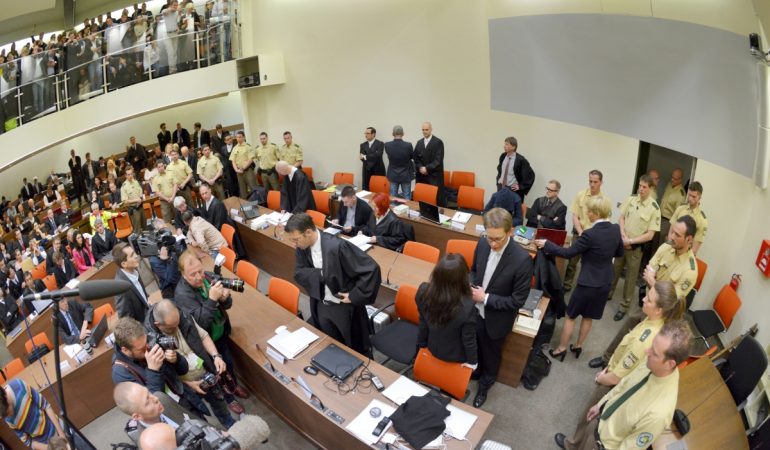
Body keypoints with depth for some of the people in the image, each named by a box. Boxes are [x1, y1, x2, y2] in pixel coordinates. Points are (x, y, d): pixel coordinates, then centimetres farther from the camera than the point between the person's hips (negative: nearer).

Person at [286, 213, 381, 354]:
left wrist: (354, 296, -23)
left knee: (354, 349, 16)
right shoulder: (302, 247, -10)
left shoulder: (337, 246, -31)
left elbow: (371, 269, -30)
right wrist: (321, 274, -22)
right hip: (321, 306, 6)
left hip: (344, 307, -6)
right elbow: (299, 273, -4)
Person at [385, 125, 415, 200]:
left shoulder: (387, 145, -12)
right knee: (406, 198, 8)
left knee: (393, 197, 12)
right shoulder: (408, 145, -18)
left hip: (393, 175, 2)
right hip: (406, 175, -2)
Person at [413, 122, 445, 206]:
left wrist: (427, 168, -15)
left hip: (434, 175, -4)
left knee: (436, 199, -7)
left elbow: (438, 160, -10)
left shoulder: (438, 142, -3)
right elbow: (416, 158, 12)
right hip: (422, 175, 4)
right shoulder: (419, 142, 13)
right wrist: (420, 168, -6)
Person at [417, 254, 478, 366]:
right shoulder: (467, 307, -40)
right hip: (455, 355, -3)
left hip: (433, 347, 3)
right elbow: (469, 340, -22)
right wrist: (473, 361, -2)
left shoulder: (424, 291, -27)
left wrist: (422, 343, 11)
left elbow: (423, 324, -8)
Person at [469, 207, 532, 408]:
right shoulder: (483, 243, -15)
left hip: (496, 318, -4)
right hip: (475, 311, 4)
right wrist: (471, 286, -15)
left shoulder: (522, 260, -31)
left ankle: (484, 385, 51)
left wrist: (486, 298, -23)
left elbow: (518, 300, -23)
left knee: (490, 354, 23)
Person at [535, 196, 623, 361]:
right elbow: (619, 253, 10)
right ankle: (578, 346, 36)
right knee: (588, 316, 22)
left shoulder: (590, 234, -25)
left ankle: (561, 349, 21)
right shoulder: (615, 229, -5)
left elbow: (568, 253, -18)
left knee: (570, 315, 11)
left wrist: (546, 244, -11)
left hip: (588, 283, -7)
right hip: (605, 283, 7)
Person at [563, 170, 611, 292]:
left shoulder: (606, 200, -7)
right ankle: (566, 285, 23)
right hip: (578, 234, 2)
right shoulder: (580, 195, -2)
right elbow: (575, 216, -2)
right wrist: (581, 232, -14)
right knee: (572, 261, 9)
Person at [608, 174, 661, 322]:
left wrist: (631, 241, -17)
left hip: (636, 247, -3)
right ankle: (608, 293, 38)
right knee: (615, 271, 19)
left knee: (630, 278, 7)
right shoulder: (631, 199, -4)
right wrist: (623, 237, -11)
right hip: (622, 242, 4)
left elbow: (650, 235, -15)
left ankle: (624, 306, 18)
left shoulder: (654, 208, -15)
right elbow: (621, 218, 2)